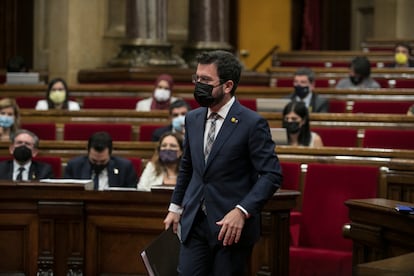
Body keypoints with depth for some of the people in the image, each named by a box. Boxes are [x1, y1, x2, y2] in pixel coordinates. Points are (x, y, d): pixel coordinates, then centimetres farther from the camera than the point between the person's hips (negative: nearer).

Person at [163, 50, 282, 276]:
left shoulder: (252, 124, -11)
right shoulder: (193, 119, 9)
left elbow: (272, 174, -13)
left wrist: (242, 212, -22)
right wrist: (175, 207, 20)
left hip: (231, 225, -5)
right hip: (194, 222, 5)